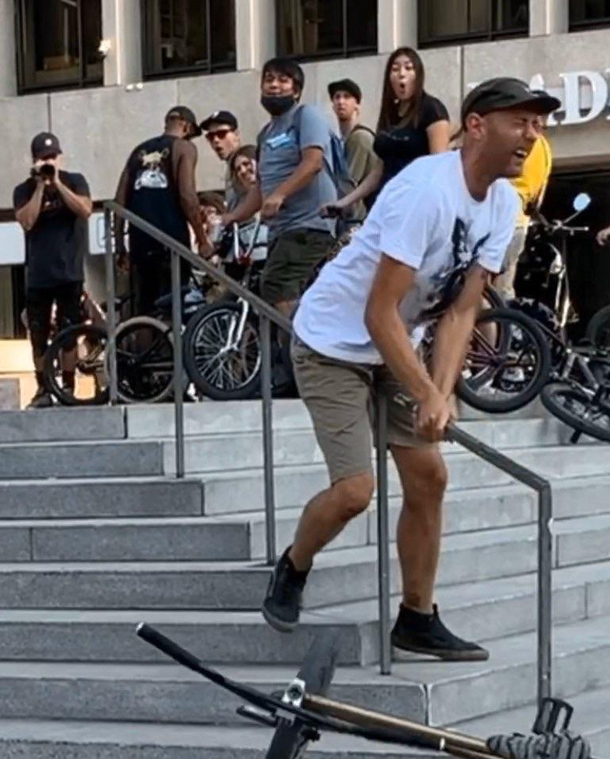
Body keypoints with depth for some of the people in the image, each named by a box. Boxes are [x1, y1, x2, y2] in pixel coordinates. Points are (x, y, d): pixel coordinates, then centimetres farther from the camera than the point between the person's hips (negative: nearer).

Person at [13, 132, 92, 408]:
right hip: (37, 274, 1)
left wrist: (57, 183, -14)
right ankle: (43, 389, 6)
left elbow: (85, 210, -11)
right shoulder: (24, 190, 5)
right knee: (39, 334, 1)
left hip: (69, 271, -1)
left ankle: (68, 386, 2)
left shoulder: (74, 181, 5)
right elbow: (26, 221, -10)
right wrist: (40, 186, -12)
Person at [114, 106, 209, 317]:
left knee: (143, 308, 8)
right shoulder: (183, 147, 3)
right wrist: (202, 239, -5)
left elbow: (120, 200, 13)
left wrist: (120, 244, 17)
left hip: (140, 240, 5)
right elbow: (187, 196, -9)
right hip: (171, 239, -5)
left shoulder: (140, 150, 19)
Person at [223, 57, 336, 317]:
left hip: (309, 224, -9)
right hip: (281, 228, 9)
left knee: (274, 288, -24)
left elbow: (313, 161, -16)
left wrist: (279, 194, -27)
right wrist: (233, 217, 13)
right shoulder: (266, 134, 23)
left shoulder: (306, 115, -1)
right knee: (291, 296, 6)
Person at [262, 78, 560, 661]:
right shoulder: (426, 190, -29)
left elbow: (461, 310, -5)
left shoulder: (503, 204, -4)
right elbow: (380, 313, -29)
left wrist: (442, 393, -17)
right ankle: (291, 571, 16)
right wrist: (428, 395, -30)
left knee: (428, 476, 4)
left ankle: (417, 620, 16)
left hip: (395, 345, 8)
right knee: (355, 489, -13)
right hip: (335, 342, -8)